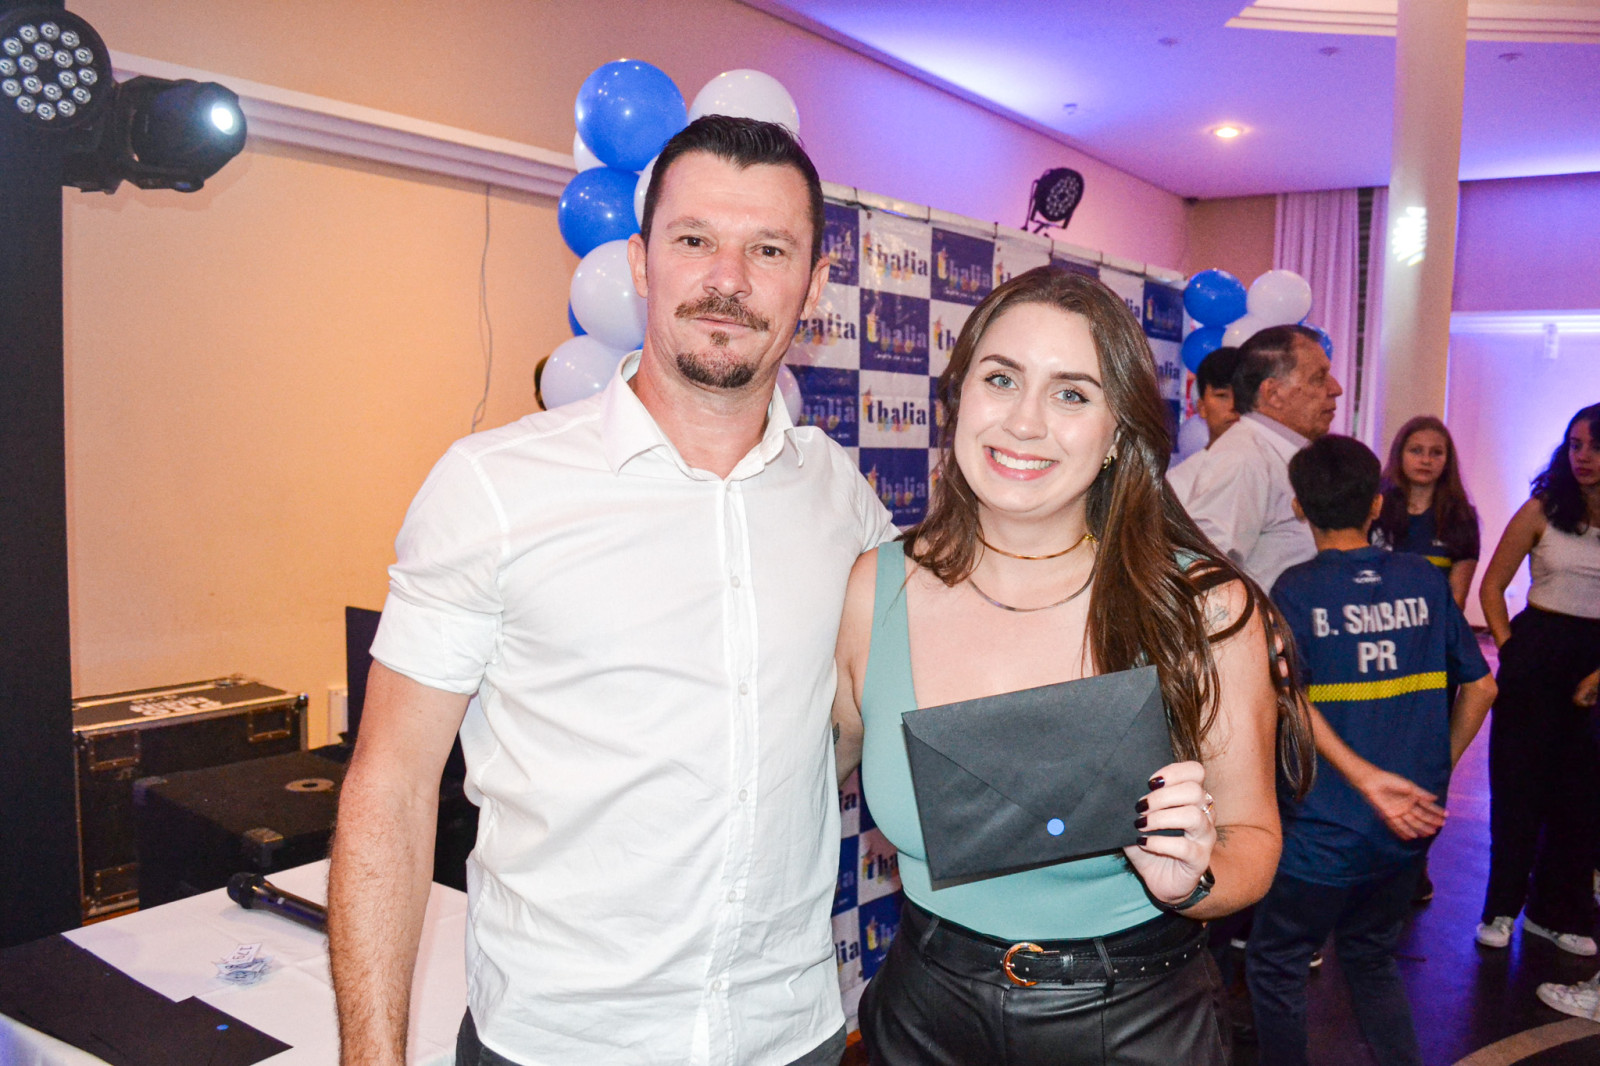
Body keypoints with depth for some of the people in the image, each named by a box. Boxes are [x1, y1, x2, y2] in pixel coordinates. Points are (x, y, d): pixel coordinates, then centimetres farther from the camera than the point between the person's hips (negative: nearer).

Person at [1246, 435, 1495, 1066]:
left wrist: (1366, 777, -23)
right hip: (1410, 831, 5)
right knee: (1372, 960, 24)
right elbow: (1481, 688, 6)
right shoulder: (1427, 581, 2)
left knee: (1275, 965, 12)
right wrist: (1435, 772, 13)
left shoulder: (1296, 589, -10)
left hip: (1326, 830, -5)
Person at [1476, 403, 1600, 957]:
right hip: (1537, 655, -1)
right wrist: (1508, 646, -4)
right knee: (1519, 784, 5)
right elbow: (1492, 586, 4)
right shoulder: (1542, 510, -2)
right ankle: (1502, 906, 17)